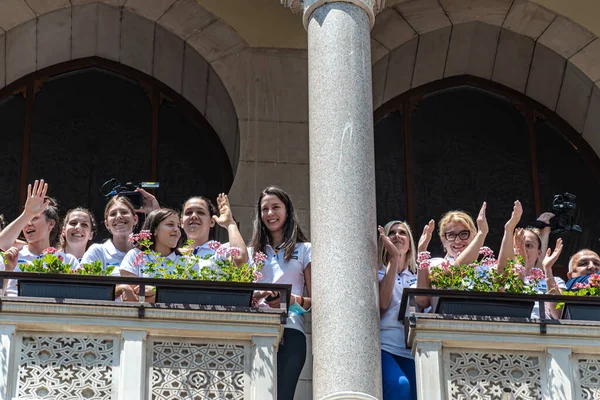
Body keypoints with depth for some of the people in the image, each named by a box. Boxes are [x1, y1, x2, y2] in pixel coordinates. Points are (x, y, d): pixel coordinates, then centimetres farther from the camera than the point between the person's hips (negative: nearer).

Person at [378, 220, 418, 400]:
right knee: (399, 385, -32)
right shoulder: (378, 273, 13)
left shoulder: (417, 276, 21)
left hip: (411, 349, 4)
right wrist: (394, 258, -8)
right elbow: (382, 303, -8)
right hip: (384, 346, -3)